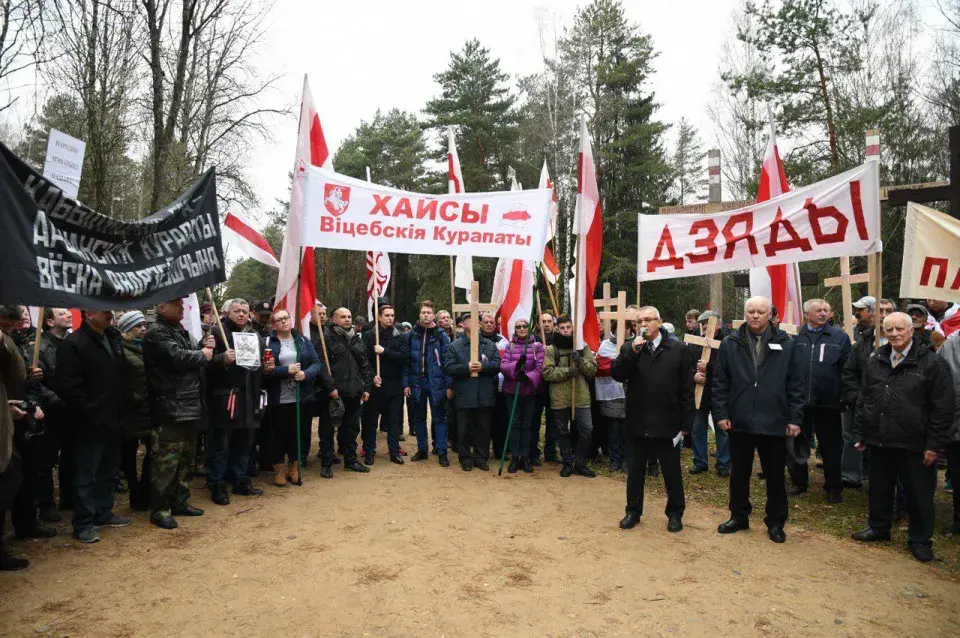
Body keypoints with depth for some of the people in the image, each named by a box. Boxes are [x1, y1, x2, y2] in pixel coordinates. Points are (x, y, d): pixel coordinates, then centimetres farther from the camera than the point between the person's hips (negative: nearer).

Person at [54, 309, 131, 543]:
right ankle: (84, 523, 12)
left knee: (109, 471, 17)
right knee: (86, 474, 2)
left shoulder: (113, 339, 10)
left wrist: (121, 410, 11)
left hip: (113, 420, 8)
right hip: (90, 423, -7)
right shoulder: (74, 344, -13)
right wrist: (90, 414, -17)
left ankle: (104, 512, 30)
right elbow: (67, 386, -18)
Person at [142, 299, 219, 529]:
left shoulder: (181, 331, 18)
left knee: (186, 458, 16)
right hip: (170, 408, -9)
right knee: (166, 461, -4)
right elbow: (178, 357, -24)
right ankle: (159, 509, 6)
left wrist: (205, 347, 1)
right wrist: (202, 354, -7)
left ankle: (179, 501, 27)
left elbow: (201, 361, 21)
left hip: (190, 406, 9)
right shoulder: (156, 333, -10)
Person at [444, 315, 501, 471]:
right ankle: (465, 458, 19)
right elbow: (448, 368, -7)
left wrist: (483, 366, -17)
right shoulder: (454, 346, 3)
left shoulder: (490, 345, 9)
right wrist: (467, 368, -19)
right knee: (464, 429, 6)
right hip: (464, 396, -2)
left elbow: (497, 364, -1)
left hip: (485, 396, 2)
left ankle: (481, 457, 22)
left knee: (484, 429, 9)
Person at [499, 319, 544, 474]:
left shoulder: (537, 346, 1)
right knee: (514, 423, 3)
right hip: (512, 390, 1)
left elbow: (540, 368, -8)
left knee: (527, 424, 7)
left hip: (530, 390, 0)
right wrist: (516, 365, -24)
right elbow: (502, 366, -6)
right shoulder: (510, 346, 5)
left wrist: (528, 376, -25)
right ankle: (514, 458, 10)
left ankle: (525, 458, 15)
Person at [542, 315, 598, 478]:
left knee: (587, 430, 1)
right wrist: (567, 371, -21)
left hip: (581, 396, 2)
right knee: (563, 432, 9)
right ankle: (568, 463, 24)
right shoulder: (551, 350, 0)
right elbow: (547, 372, -9)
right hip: (559, 397, -1)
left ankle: (580, 464, 16)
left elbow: (592, 369, 2)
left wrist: (581, 361, -17)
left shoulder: (583, 347, 8)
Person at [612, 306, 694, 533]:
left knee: (672, 472, 11)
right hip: (638, 423, 2)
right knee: (635, 470, 15)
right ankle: (633, 511, 30)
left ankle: (675, 514, 29)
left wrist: (686, 422, -4)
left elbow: (686, 388, -2)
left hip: (667, 423, -1)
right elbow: (616, 374, -12)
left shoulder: (678, 349, -3)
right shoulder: (629, 348, 2)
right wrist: (633, 351, -23)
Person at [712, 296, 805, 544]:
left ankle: (775, 522, 27)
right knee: (739, 474, 14)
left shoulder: (786, 345, 0)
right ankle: (739, 516, 30)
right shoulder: (729, 344, 1)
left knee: (775, 476, 11)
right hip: (739, 421, 1)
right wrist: (721, 413, -3)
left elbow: (795, 385, 1)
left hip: (773, 422, -1)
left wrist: (795, 418, -3)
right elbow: (720, 383, 2)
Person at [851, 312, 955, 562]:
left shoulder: (932, 363, -8)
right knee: (879, 489, 17)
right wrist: (861, 433, 11)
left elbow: (943, 407, -9)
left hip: (914, 445, -4)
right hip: (879, 441, 5)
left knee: (919, 495, 8)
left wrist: (934, 444, -12)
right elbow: (864, 400, 13)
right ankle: (878, 527, 35)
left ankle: (920, 540, 24)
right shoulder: (875, 362, 8)